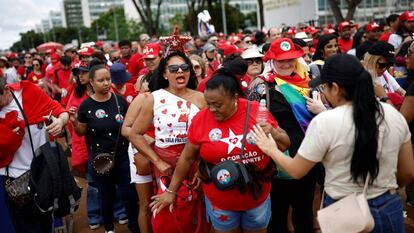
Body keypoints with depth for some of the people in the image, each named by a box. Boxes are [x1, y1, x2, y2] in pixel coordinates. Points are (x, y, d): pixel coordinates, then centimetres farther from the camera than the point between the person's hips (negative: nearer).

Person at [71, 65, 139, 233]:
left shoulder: (120, 100, -6)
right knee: (106, 195, 14)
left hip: (122, 156, 0)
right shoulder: (86, 105, -8)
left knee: (128, 194, 3)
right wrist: (74, 122, -17)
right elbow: (81, 132, 1)